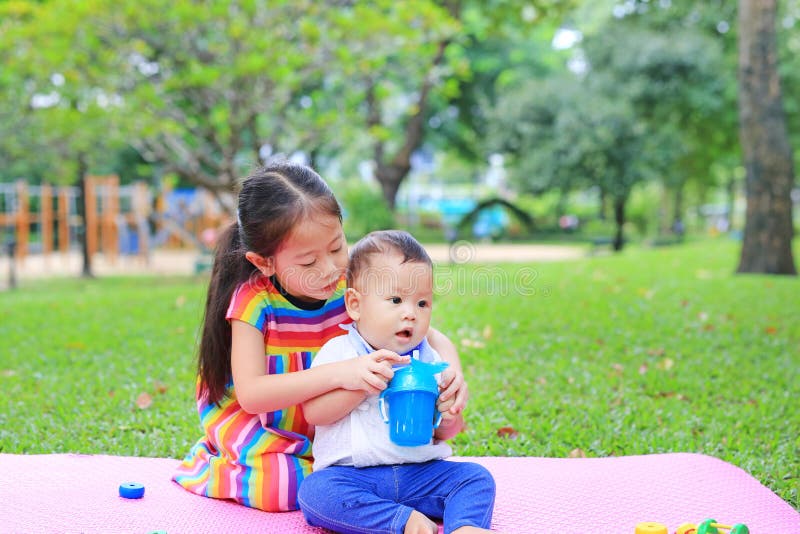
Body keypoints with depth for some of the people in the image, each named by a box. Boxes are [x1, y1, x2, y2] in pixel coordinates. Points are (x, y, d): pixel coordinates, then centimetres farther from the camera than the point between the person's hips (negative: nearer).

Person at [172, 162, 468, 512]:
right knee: (281, 487, -26)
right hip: (252, 418, -4)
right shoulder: (254, 300, -26)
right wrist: (340, 373, -47)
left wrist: (449, 363, -37)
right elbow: (251, 395, -35)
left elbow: (427, 335, -12)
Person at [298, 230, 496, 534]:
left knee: (476, 477, -13)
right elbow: (313, 413, -11)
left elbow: (444, 434, 15)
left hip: (419, 472, 3)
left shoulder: (427, 359, 11)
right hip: (351, 472, -3)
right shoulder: (339, 352, 1)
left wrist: (448, 419, -9)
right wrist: (362, 383, -22)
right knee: (315, 491, -31)